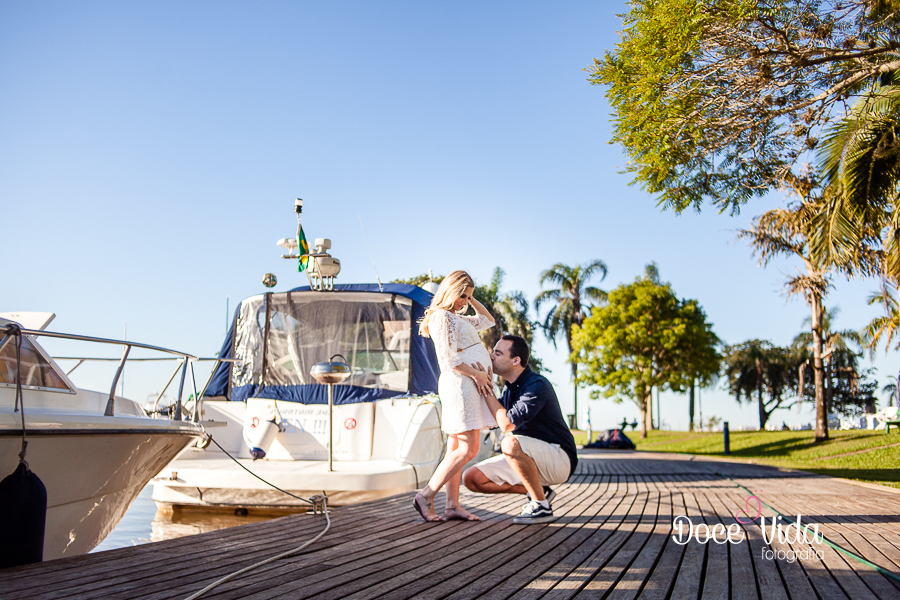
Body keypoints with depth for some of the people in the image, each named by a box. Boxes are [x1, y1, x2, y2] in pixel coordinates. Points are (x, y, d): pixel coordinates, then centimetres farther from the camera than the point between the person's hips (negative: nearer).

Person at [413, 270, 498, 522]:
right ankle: (426, 496, -9)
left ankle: (452, 505, 7)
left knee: (457, 448, 6)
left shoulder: (458, 318, 21)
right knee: (468, 449, -12)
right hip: (459, 384, -10)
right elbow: (449, 359, -16)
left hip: (470, 385, 10)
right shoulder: (441, 316, -9)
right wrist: (476, 374, -13)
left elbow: (488, 321, 33)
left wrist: (472, 300, 21)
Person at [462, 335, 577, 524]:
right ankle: (538, 491, 4)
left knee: (510, 443, -37)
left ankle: (541, 506, -20)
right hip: (531, 460, 9)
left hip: (559, 459, -9)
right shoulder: (510, 388, 9)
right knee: (472, 478, -4)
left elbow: (507, 424, -29)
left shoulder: (537, 385, -21)